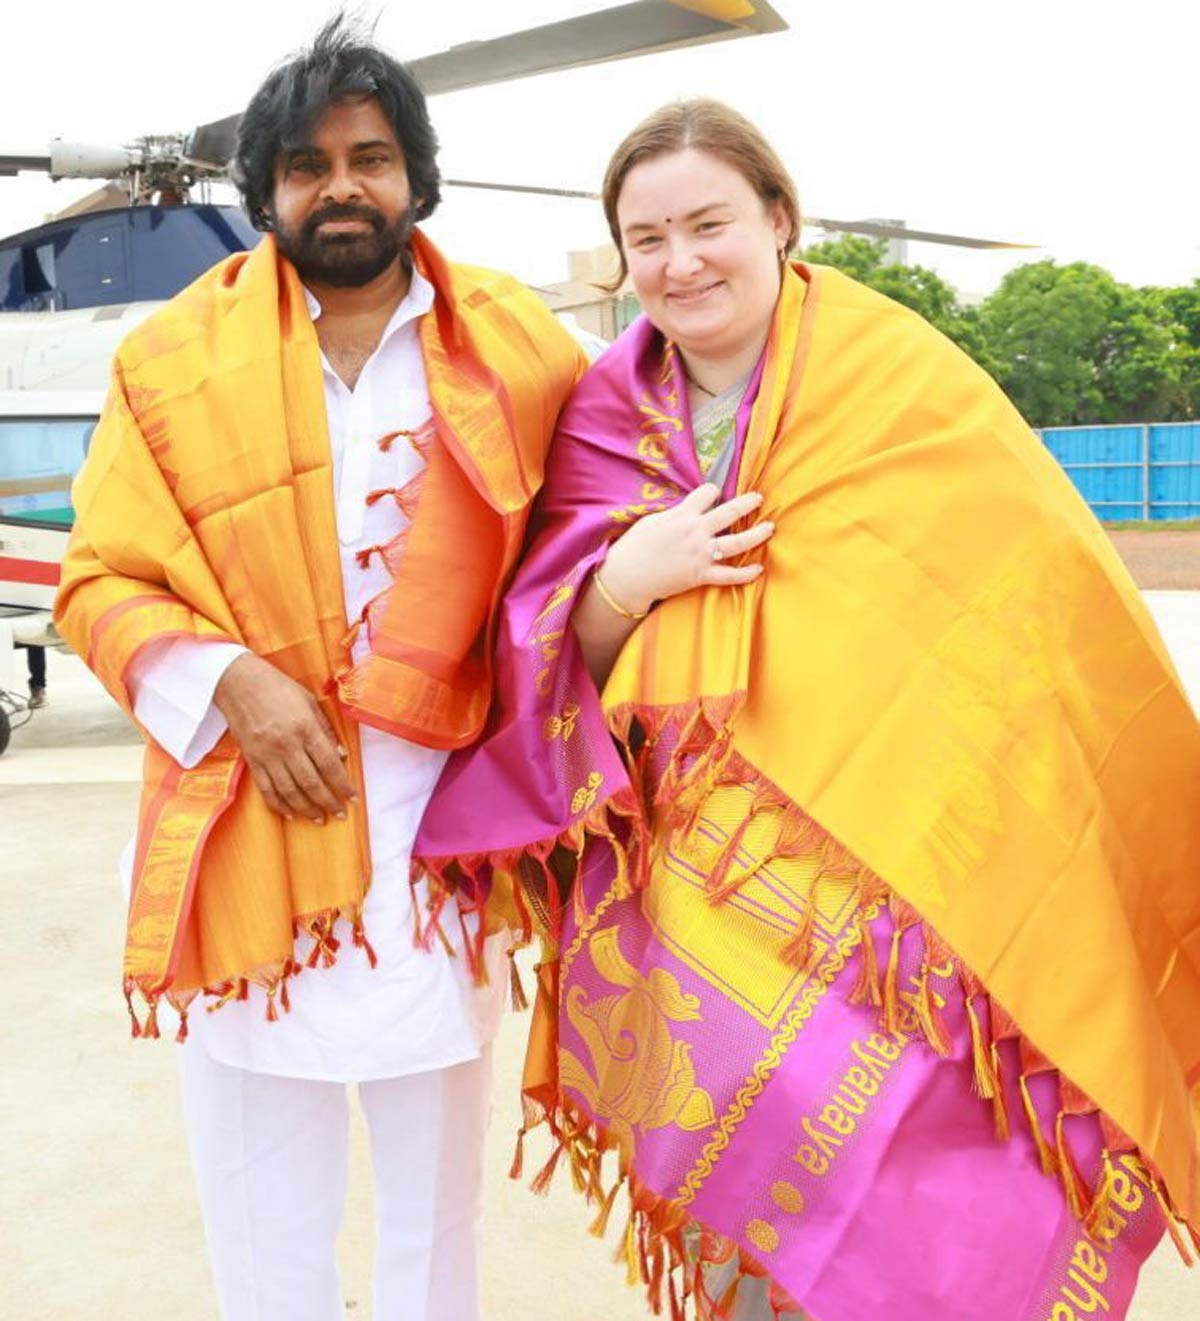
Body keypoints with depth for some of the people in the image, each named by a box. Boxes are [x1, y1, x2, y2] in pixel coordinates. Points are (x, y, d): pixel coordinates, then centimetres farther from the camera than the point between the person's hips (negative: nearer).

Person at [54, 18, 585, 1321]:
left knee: (436, 1209, 17)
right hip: (248, 839, 0)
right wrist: (228, 681, -15)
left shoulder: (519, 349, 2)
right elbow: (100, 583, 2)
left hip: (440, 824, 1)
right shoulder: (174, 362, 0)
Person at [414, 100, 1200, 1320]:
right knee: (744, 1204, 5)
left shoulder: (905, 382, -4)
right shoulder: (610, 419, 7)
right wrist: (624, 580, -13)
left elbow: (1041, 614, -3)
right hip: (703, 893, 3)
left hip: (898, 878, -3)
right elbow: (555, 660, 7)